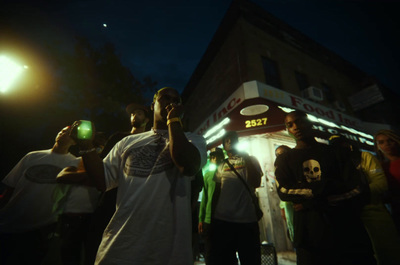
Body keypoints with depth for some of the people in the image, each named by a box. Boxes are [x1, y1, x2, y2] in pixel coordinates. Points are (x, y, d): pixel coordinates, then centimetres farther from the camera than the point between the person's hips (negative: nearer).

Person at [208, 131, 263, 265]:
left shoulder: (250, 160, 4)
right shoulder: (222, 166, 10)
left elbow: (256, 183, -12)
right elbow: (216, 192, 12)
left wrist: (245, 157, -12)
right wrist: (212, 217, 9)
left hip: (247, 220, -2)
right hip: (221, 220, 2)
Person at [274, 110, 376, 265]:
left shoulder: (335, 152, 4)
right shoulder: (284, 159, 3)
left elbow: (356, 188, -7)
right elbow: (283, 191, -11)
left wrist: (313, 203, -16)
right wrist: (327, 186, -15)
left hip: (347, 233, 1)